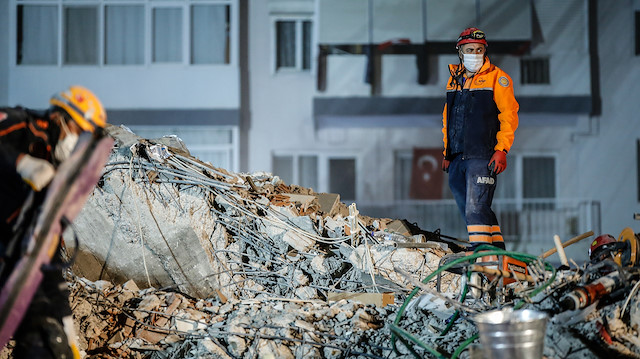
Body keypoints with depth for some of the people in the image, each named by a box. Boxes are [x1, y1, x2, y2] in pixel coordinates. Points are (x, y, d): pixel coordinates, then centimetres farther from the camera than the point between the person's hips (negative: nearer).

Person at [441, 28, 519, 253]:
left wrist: (502, 150, -14)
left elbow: (509, 116, -5)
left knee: (476, 209, -15)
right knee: (469, 211, 9)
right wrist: (446, 152, 19)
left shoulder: (496, 78, 0)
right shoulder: (454, 78, 18)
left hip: (482, 156, -7)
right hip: (457, 158, 7)